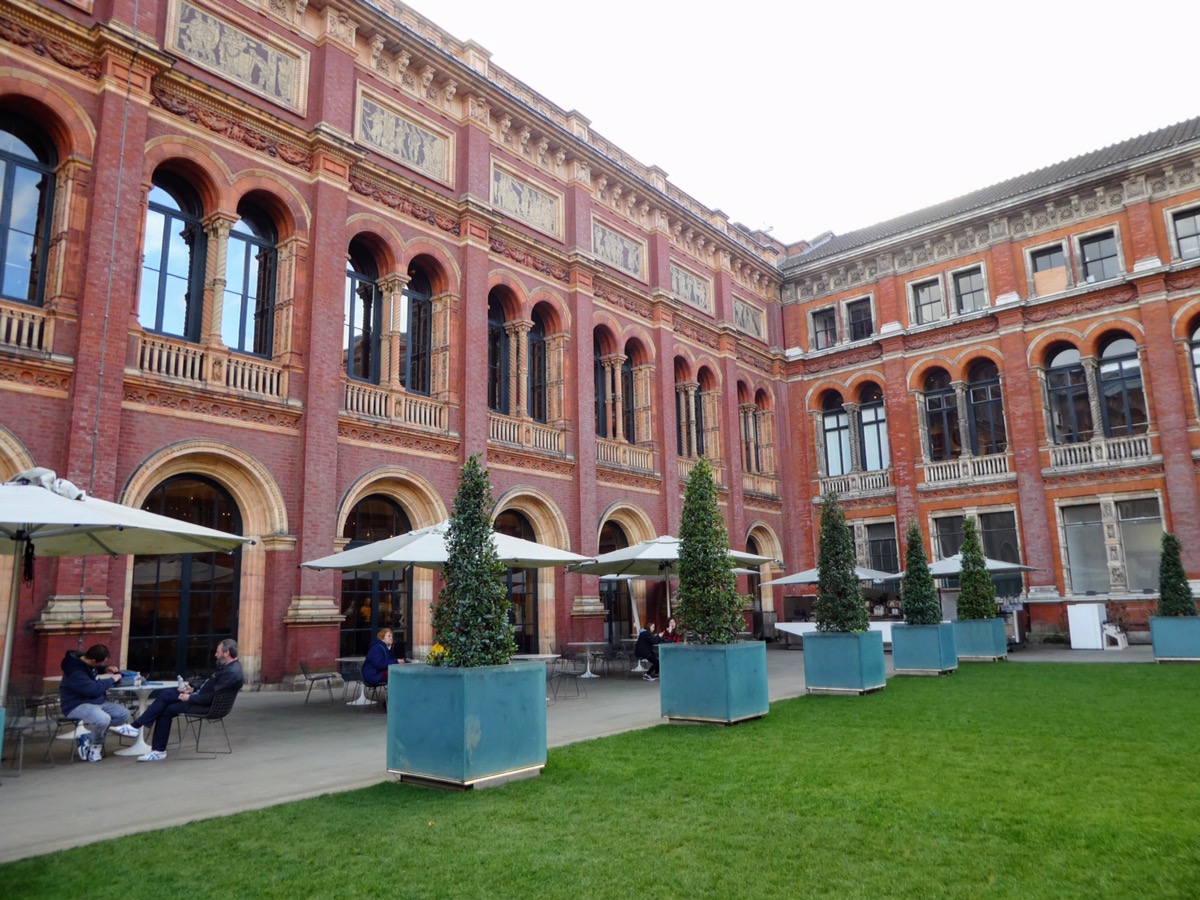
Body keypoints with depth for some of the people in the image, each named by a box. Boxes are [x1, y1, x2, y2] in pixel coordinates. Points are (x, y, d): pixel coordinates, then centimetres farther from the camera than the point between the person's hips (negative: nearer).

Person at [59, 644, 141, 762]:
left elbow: (97, 668, 26)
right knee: (103, 719, -37)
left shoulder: (85, 661, 1)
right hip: (77, 705, -10)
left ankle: (88, 737, -3)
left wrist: (106, 669, 5)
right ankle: (96, 745, -4)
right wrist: (112, 679, -15)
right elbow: (94, 690, -29)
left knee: (124, 714, -5)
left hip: (96, 702, 10)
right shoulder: (75, 672, -27)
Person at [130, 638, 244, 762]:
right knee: (165, 694, 0)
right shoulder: (226, 665, 8)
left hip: (208, 706, -10)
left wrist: (190, 698, -17)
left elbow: (212, 697, -26)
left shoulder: (232, 673, -25)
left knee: (167, 711, -10)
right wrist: (193, 688, 5)